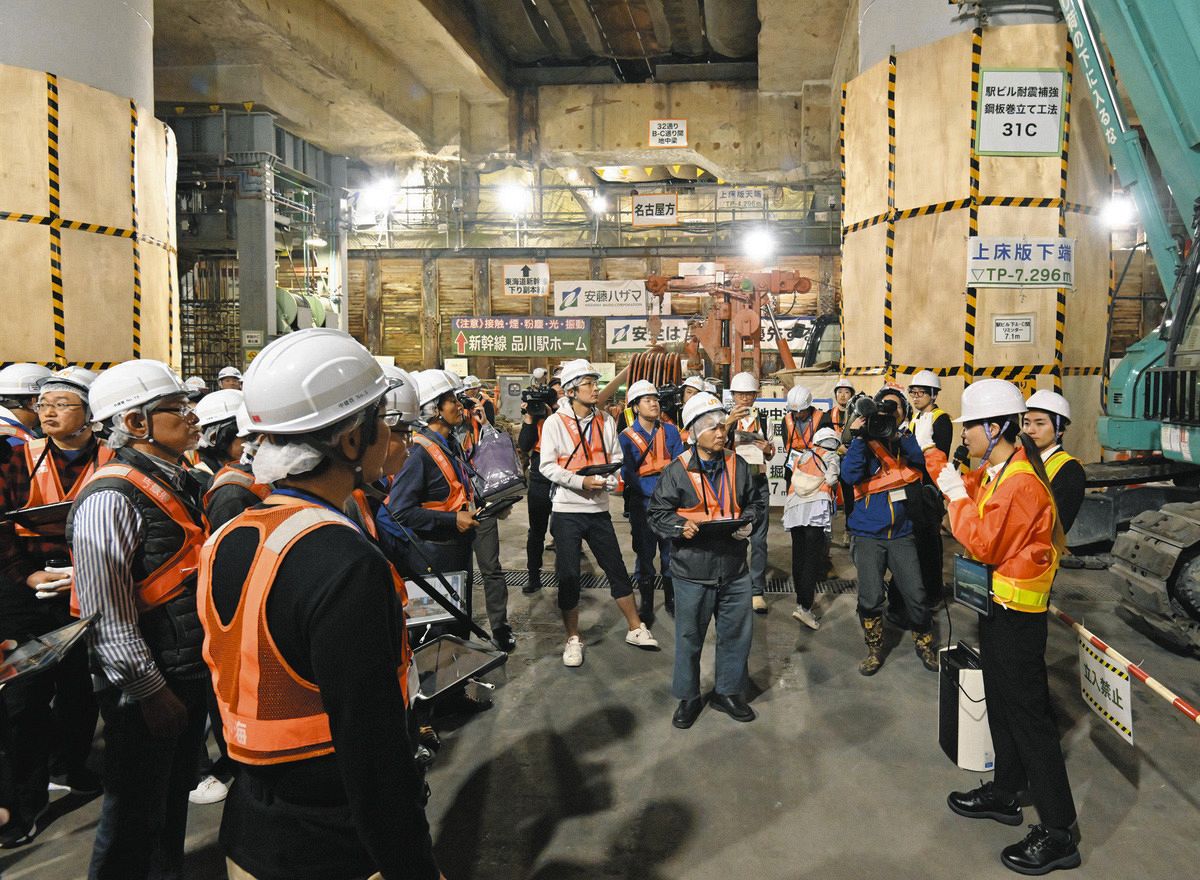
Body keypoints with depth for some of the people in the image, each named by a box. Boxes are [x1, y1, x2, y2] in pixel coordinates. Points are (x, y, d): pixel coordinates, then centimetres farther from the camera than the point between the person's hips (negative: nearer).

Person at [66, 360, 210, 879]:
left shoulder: (177, 484, 8)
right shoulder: (111, 499, -21)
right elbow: (108, 615, -23)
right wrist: (150, 691, -20)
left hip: (190, 672, 9)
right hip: (146, 687, -9)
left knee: (175, 795, 23)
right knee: (137, 816, 7)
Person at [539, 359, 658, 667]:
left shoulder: (605, 422, 6)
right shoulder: (555, 423, -7)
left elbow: (616, 458, 9)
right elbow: (548, 466, -12)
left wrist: (610, 477, -12)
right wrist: (581, 481, -22)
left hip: (599, 509, 4)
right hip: (567, 510, -4)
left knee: (617, 569, 10)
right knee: (569, 577, 5)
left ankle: (635, 629, 25)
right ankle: (573, 638, 20)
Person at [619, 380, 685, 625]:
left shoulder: (670, 431, 6)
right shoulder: (627, 437, -1)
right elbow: (628, 474, -7)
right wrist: (653, 493, -17)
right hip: (642, 502, -2)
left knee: (672, 552, 7)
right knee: (644, 554, 6)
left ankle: (671, 600, 24)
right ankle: (646, 606, 17)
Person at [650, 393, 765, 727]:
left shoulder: (737, 465, 6)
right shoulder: (676, 471, -6)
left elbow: (756, 502, 16)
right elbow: (658, 513, -3)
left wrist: (748, 521, -4)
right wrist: (680, 525, -21)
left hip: (734, 569, 4)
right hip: (692, 571, -3)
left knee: (737, 633, 12)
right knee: (689, 636, 8)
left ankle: (728, 692, 31)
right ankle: (688, 697, 26)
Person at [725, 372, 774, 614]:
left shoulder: (762, 418, 11)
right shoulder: (727, 417, 1)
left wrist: (768, 449, -1)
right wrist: (729, 422, -28)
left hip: (758, 480, 2)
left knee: (759, 538, 0)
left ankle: (757, 591, 4)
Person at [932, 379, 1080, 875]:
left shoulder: (1021, 482, -24)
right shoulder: (995, 471, 6)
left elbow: (983, 543, -24)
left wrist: (956, 495, -17)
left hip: (1017, 616, -10)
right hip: (999, 608, 10)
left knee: (1028, 714, -3)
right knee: (1001, 704, 21)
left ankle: (1058, 833, 7)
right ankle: (1006, 793, 37)